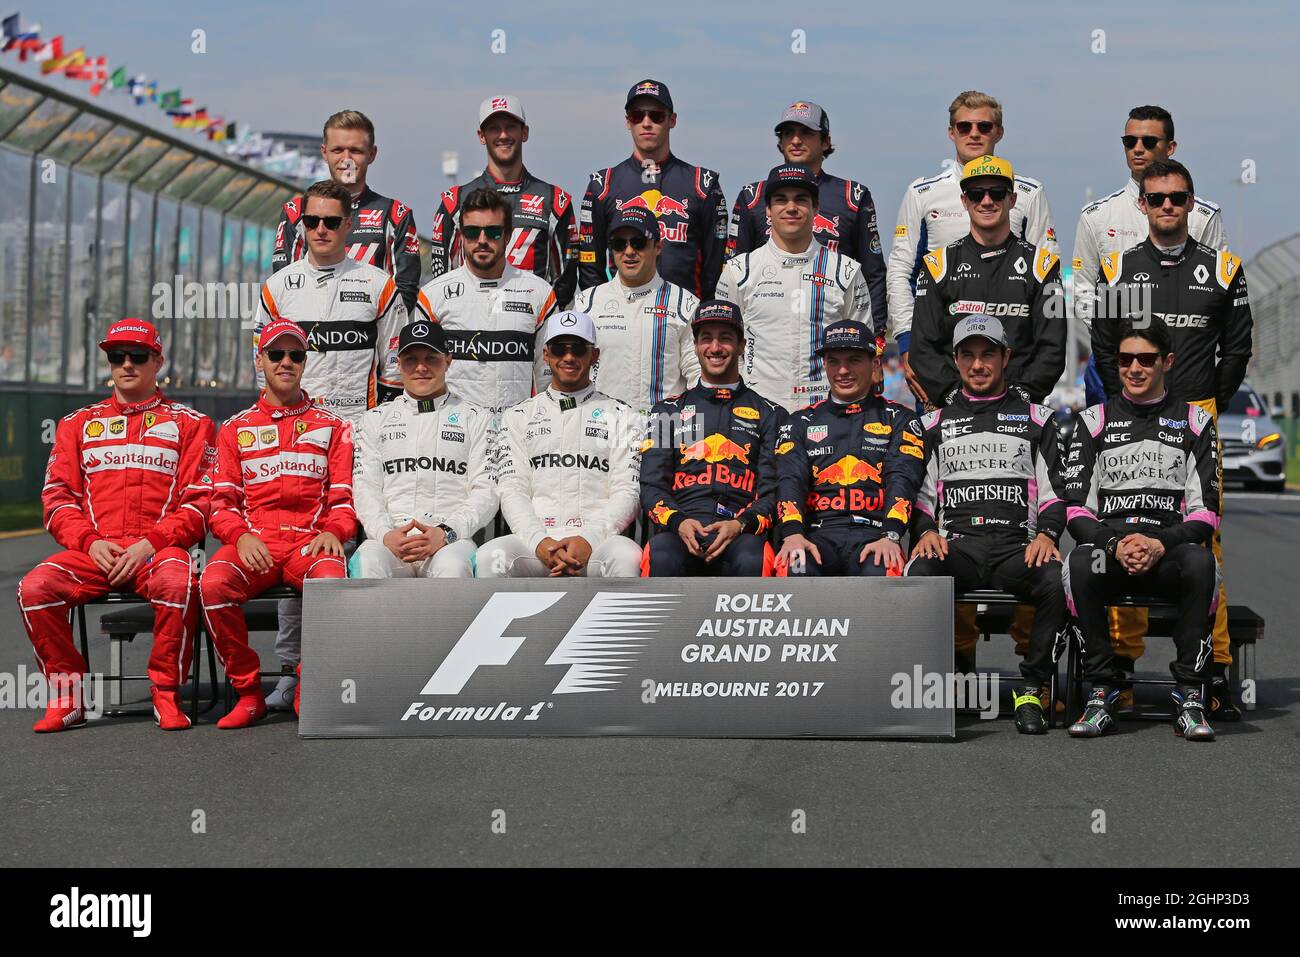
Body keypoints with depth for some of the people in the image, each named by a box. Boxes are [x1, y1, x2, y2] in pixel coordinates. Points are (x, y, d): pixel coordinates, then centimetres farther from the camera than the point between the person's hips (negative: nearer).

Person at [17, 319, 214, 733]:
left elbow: (201, 501, 2)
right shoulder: (77, 424, 20)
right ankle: (67, 698, -10)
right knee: (34, 588, -26)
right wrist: (90, 541, -7)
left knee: (176, 583, -37)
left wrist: (150, 543, -12)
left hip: (160, 547, -3)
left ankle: (166, 694, -18)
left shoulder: (189, 423, 11)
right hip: (92, 551, 3)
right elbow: (57, 497, 12)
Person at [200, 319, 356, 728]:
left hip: (310, 541, -1)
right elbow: (222, 502, 10)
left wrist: (333, 531, -13)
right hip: (253, 543, 1)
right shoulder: (235, 429, 19)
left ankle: (309, 691, -13)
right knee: (213, 583, -33)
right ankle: (248, 693, -14)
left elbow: (344, 498, 9)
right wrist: (240, 536, -12)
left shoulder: (333, 426, 17)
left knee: (331, 581, -37)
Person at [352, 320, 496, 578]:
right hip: (389, 538, 1)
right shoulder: (376, 419, 23)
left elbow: (486, 492, 7)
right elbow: (365, 489, 12)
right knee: (367, 565, -35)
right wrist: (385, 534, -10)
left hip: (451, 540, -1)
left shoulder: (475, 419, 18)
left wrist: (446, 533, -12)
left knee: (452, 567, -38)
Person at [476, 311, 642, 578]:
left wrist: (588, 540, -13)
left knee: (626, 558, -36)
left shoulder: (621, 417, 17)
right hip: (532, 540, 1)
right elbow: (512, 490, 9)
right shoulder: (518, 417, 21)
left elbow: (626, 493, 6)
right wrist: (540, 542, -12)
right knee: (489, 558, -33)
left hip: (598, 540, -1)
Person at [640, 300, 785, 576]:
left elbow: (773, 490, 11)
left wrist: (741, 524, -10)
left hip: (742, 533, 0)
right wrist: (678, 522, -8)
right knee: (662, 558, -37)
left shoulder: (769, 414, 21)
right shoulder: (668, 410, 24)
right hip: (679, 530, 1)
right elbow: (651, 485, 14)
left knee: (750, 561, -38)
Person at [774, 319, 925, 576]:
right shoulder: (801, 423, 21)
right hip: (817, 536, 1)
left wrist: (890, 536, -19)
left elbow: (902, 480, 1)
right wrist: (793, 533, -17)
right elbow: (790, 480, 5)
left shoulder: (899, 420, 17)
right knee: (794, 569, -35)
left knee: (879, 573, -37)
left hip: (874, 535, -1)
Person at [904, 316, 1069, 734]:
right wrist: (927, 531, -4)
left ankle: (1033, 687, -16)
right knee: (917, 575, -35)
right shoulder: (936, 423, 22)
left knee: (1056, 580, -34)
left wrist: (1045, 533, -8)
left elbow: (1055, 491, 12)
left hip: (1017, 547, 0)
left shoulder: (1036, 418, 19)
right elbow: (919, 492, 17)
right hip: (953, 546, 1)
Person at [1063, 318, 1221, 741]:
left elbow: (1205, 511, 3)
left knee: (1200, 561, -35)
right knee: (1081, 563, -34)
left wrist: (1160, 545, -16)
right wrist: (1114, 544, -15)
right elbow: (1076, 508, 4)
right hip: (1107, 544, 0)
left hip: (1170, 550, 0)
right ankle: (1103, 689, -22)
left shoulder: (1195, 421, 11)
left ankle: (1190, 694, -24)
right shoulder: (1093, 421, 12)